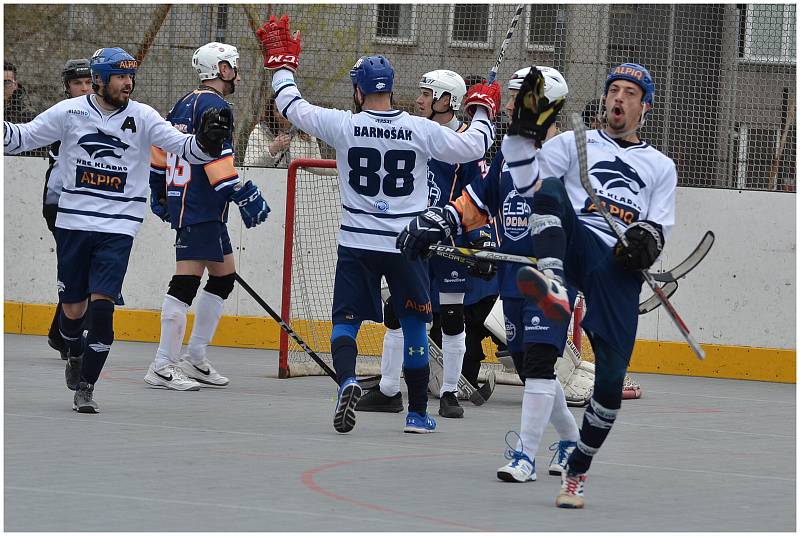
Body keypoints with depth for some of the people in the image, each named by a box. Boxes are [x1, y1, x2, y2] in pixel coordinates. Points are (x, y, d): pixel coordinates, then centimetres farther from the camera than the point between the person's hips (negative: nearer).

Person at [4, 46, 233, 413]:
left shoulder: (142, 118, -1)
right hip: (73, 222, 1)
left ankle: (85, 387, -2)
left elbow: (184, 147, -7)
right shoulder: (69, 112, -1)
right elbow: (23, 138, 4)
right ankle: (76, 354, 42)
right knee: (72, 307, 8)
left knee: (101, 304, -12)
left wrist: (206, 141, -27)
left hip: (118, 228, -1)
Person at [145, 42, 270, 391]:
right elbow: (216, 157, -22)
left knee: (224, 276, 15)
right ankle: (162, 368, -13)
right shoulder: (215, 106, -12)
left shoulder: (186, 104, 17)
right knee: (186, 281, -11)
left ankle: (195, 359, 18)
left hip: (183, 201, 10)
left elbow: (160, 148, 23)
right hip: (199, 209, -10)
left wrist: (159, 193, 31)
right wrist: (244, 195, -21)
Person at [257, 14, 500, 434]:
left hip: (357, 245, -1)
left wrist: (282, 64, 21)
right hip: (406, 246, 1)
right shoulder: (421, 130, -7)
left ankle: (347, 381, -21)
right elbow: (472, 148, 3)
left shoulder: (343, 126, -7)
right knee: (414, 325, 13)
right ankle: (417, 413, 17)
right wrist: (482, 112, 23)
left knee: (346, 321, 8)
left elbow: (293, 107, 4)